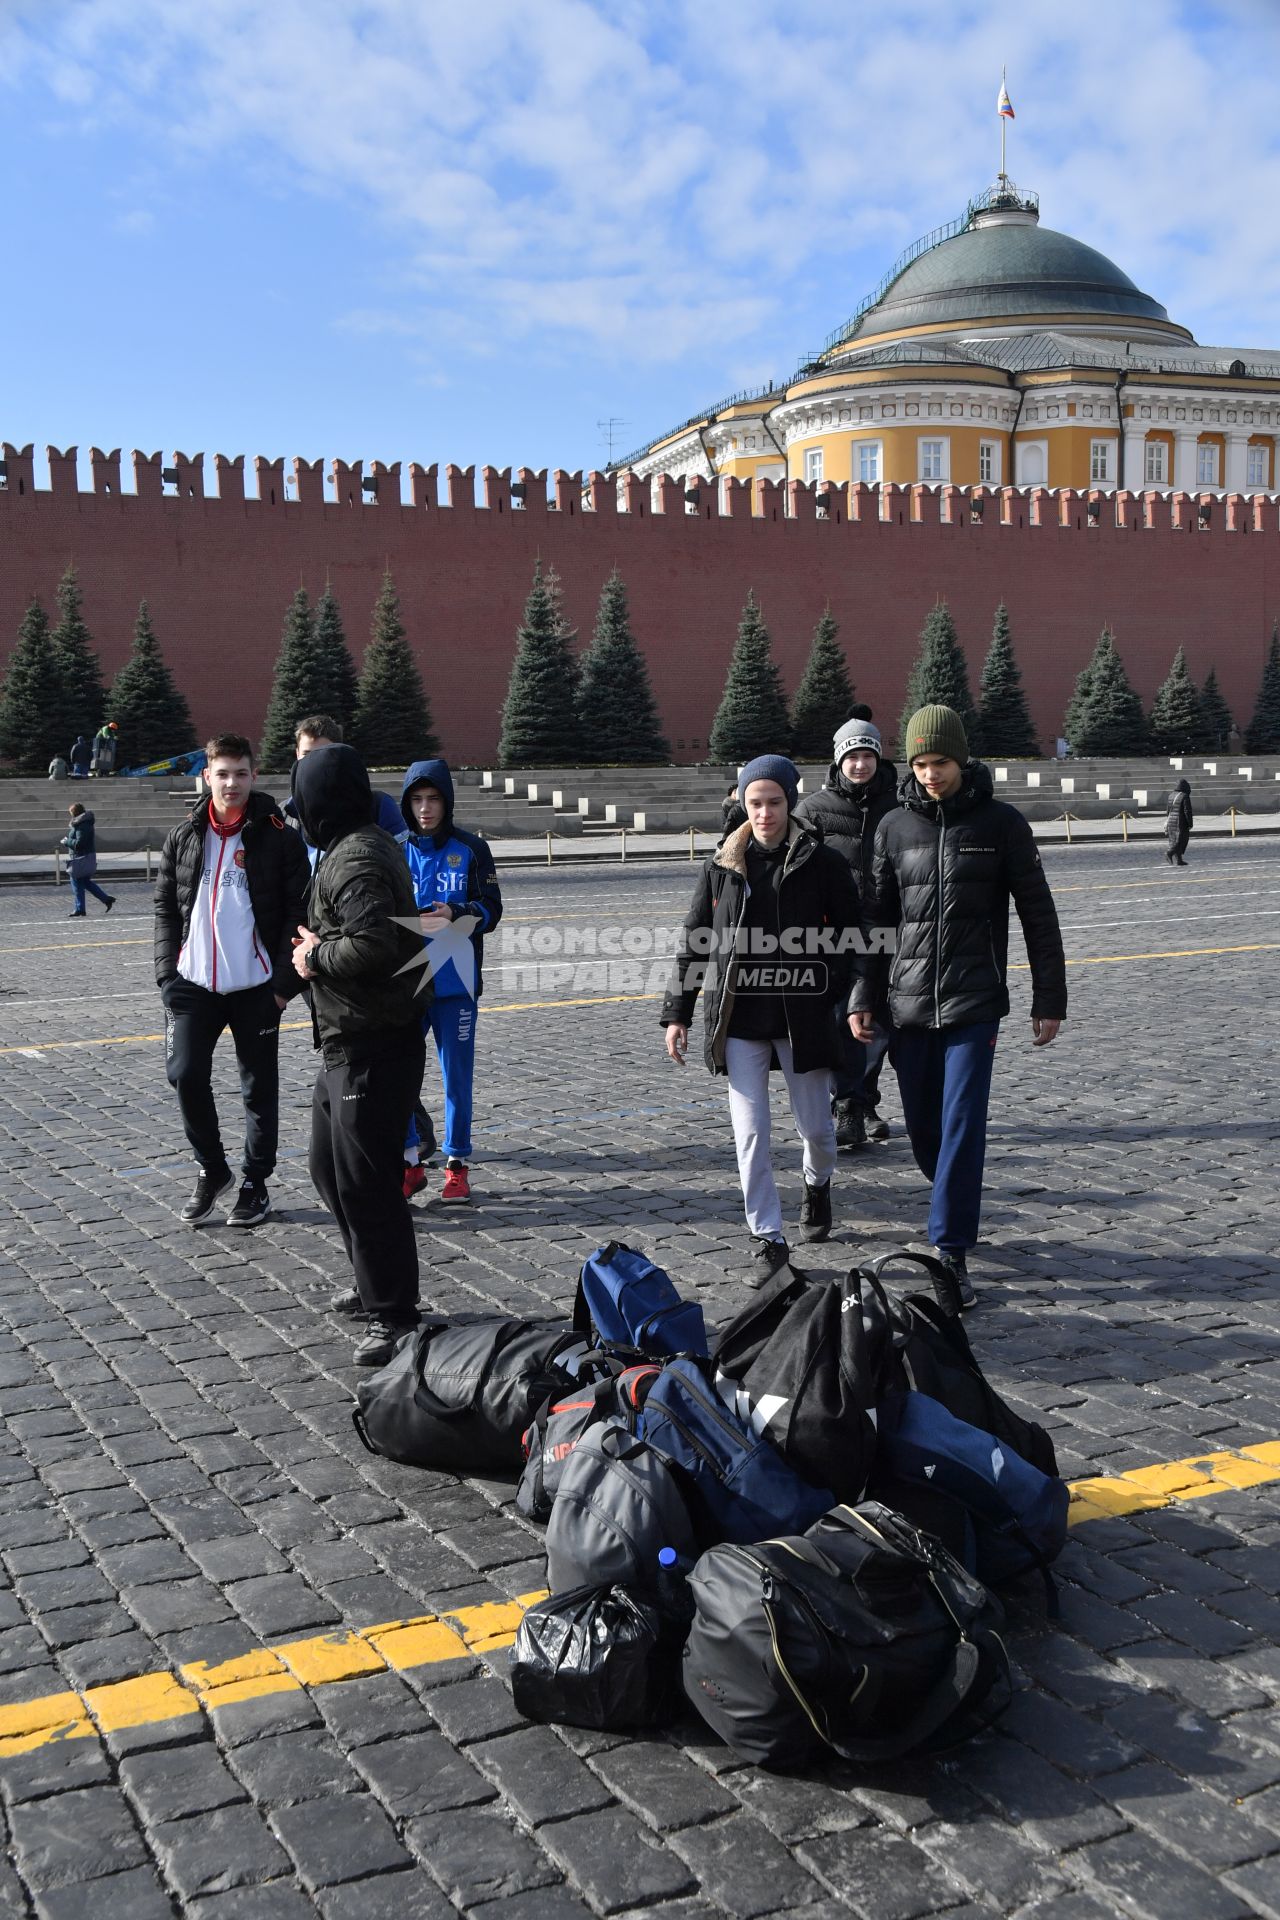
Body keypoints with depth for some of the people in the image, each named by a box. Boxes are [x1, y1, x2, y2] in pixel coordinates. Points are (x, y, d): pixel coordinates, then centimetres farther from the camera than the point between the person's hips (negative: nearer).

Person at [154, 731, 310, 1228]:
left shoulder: (278, 838, -4)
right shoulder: (184, 837, 6)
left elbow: (296, 914, -5)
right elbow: (166, 909, 10)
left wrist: (284, 981, -9)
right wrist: (167, 974, 1)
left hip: (256, 985, -2)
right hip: (193, 982, 3)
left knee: (259, 1086, 6)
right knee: (185, 1075, -6)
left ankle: (255, 1182, 21)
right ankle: (211, 1169, 16)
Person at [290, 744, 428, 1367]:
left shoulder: (355, 860, -20)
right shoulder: (365, 846, 13)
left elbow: (372, 943, -33)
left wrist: (317, 956, -16)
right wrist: (317, 950, 4)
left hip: (372, 1050, -11)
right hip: (346, 1044, 11)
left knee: (364, 1182, -3)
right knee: (330, 1168, 21)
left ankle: (392, 1315, 8)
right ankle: (375, 1284, 35)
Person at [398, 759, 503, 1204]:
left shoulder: (471, 849, 2)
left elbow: (491, 909, -3)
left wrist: (456, 912, -23)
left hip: (456, 982, -1)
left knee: (457, 1076, 4)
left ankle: (457, 1164, 17)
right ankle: (407, 1162, 15)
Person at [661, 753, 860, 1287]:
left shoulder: (823, 863, -2)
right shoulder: (722, 866, 4)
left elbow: (851, 939, 0)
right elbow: (693, 942, 9)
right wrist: (676, 1013, 6)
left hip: (803, 1015, -1)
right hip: (739, 1018, 1)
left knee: (815, 1126, 9)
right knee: (750, 1132, -1)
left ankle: (817, 1183, 43)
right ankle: (767, 1240, 10)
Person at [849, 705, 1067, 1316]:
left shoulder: (1001, 823, -1)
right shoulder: (895, 826, 5)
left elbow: (1038, 914, 3)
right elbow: (878, 917, 10)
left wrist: (1049, 1000, 2)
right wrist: (864, 998, 5)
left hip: (975, 1002, -3)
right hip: (909, 1003, 3)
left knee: (961, 1126, -10)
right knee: (922, 1127, 9)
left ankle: (950, 1254, -5)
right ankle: (958, 1212, 34)